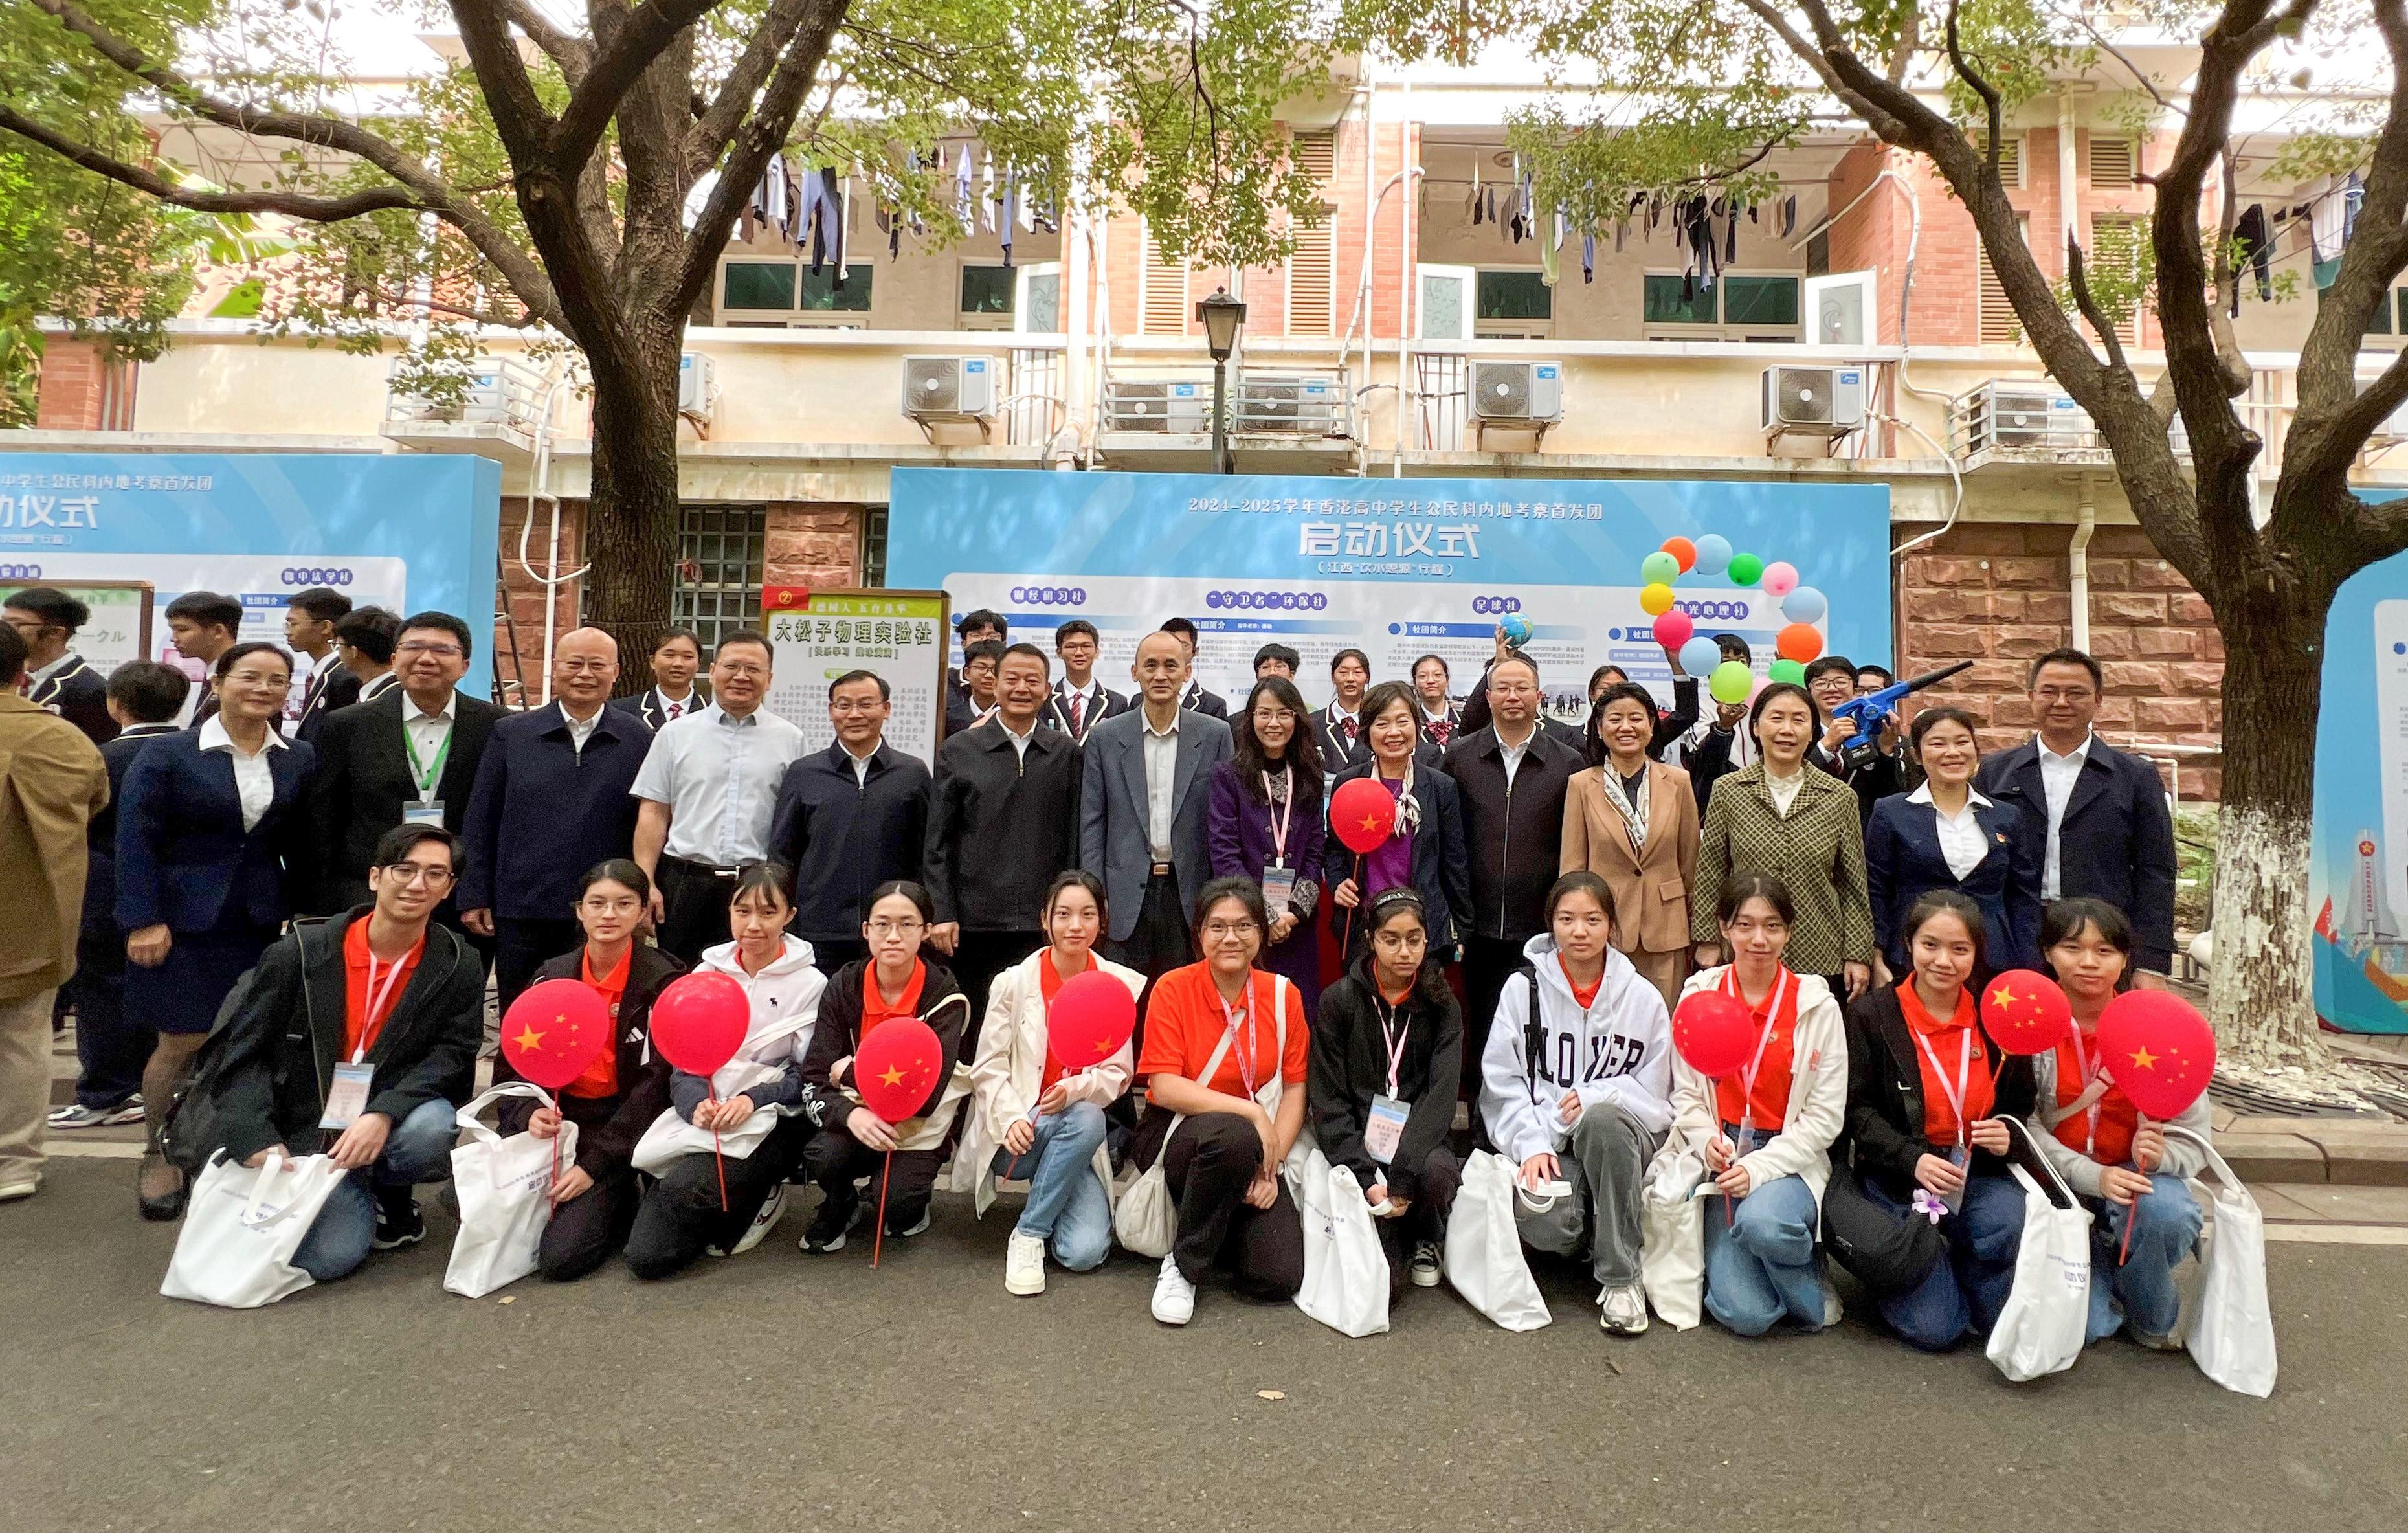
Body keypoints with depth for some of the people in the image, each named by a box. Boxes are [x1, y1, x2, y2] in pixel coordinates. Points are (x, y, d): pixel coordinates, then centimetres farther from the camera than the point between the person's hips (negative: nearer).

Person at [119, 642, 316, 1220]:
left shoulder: (299, 761, 6)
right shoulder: (166, 754, -4)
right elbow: (137, 839, -8)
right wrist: (143, 920, -14)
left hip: (261, 922, 3)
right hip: (184, 919, -3)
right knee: (182, 1042, 2)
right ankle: (158, 1157, 22)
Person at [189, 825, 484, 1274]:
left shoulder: (459, 965, -6)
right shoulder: (299, 953, -8)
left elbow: (454, 1052, -9)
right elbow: (243, 1053, -4)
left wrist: (385, 1114, -25)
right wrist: (260, 1141, -17)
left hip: (394, 1124, 1)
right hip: (305, 1134, -1)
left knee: (433, 1127, -34)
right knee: (330, 1256, -21)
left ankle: (390, 1194, 2)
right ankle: (354, 1199, 16)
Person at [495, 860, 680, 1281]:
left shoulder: (663, 981, -9)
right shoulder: (551, 977, 4)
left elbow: (656, 1082, -12)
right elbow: (511, 1061, 7)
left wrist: (594, 1164, -15)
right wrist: (528, 1114, -14)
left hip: (621, 1127, -5)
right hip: (557, 1119, 5)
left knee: (560, 1257, -19)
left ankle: (620, 1202, 12)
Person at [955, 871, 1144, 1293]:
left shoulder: (1121, 985, -1)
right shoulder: (1014, 981, -3)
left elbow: (1119, 1073, -2)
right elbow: (987, 1068, -3)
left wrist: (1074, 1090, -22)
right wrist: (1011, 1119, -21)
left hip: (1078, 1133, 2)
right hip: (1013, 1137, -2)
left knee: (1085, 1253, -20)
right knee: (1087, 1119, -33)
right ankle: (1027, 1235, -12)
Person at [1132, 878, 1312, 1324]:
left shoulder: (1283, 995, -1)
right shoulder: (1173, 988, -9)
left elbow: (1295, 1088, 0)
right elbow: (1164, 1087, -15)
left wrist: (1272, 1163, -13)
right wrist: (1250, 1111, -22)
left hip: (1253, 1152, 3)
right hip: (1176, 1136, -3)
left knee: (1280, 1278, -16)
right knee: (1233, 1135, -38)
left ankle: (1225, 1229, 18)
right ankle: (1183, 1265, -14)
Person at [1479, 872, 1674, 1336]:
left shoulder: (1643, 998, 3)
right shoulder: (1523, 988, 1)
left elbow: (1656, 1098, 2)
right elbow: (1502, 1087, 0)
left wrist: (1597, 1096, -16)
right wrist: (1532, 1144, -15)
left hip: (1620, 1140, 1)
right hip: (1546, 1142, 0)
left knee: (1602, 1118, -36)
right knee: (1541, 1219, -32)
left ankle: (1620, 1276, -20)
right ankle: (1584, 1233, 8)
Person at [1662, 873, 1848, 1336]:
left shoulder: (1817, 1006, -3)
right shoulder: (1699, 994, 2)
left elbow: (1826, 1116, -4)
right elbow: (1686, 1095, 4)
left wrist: (1760, 1167, -16)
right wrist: (1708, 1143, -17)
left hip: (1788, 1161, 0)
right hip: (1719, 1159, 1)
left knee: (1760, 1222, -36)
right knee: (1746, 1315, -17)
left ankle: (1811, 1288, -2)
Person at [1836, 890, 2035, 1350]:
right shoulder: (1871, 1014, -4)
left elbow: (2022, 1106, 12)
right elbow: (1857, 1109, -6)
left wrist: (2008, 1136, -11)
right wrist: (1912, 1160, -21)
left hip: (1979, 1171, 3)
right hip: (1898, 1174, -3)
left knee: (2008, 1227, -33)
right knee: (1935, 1329, -14)